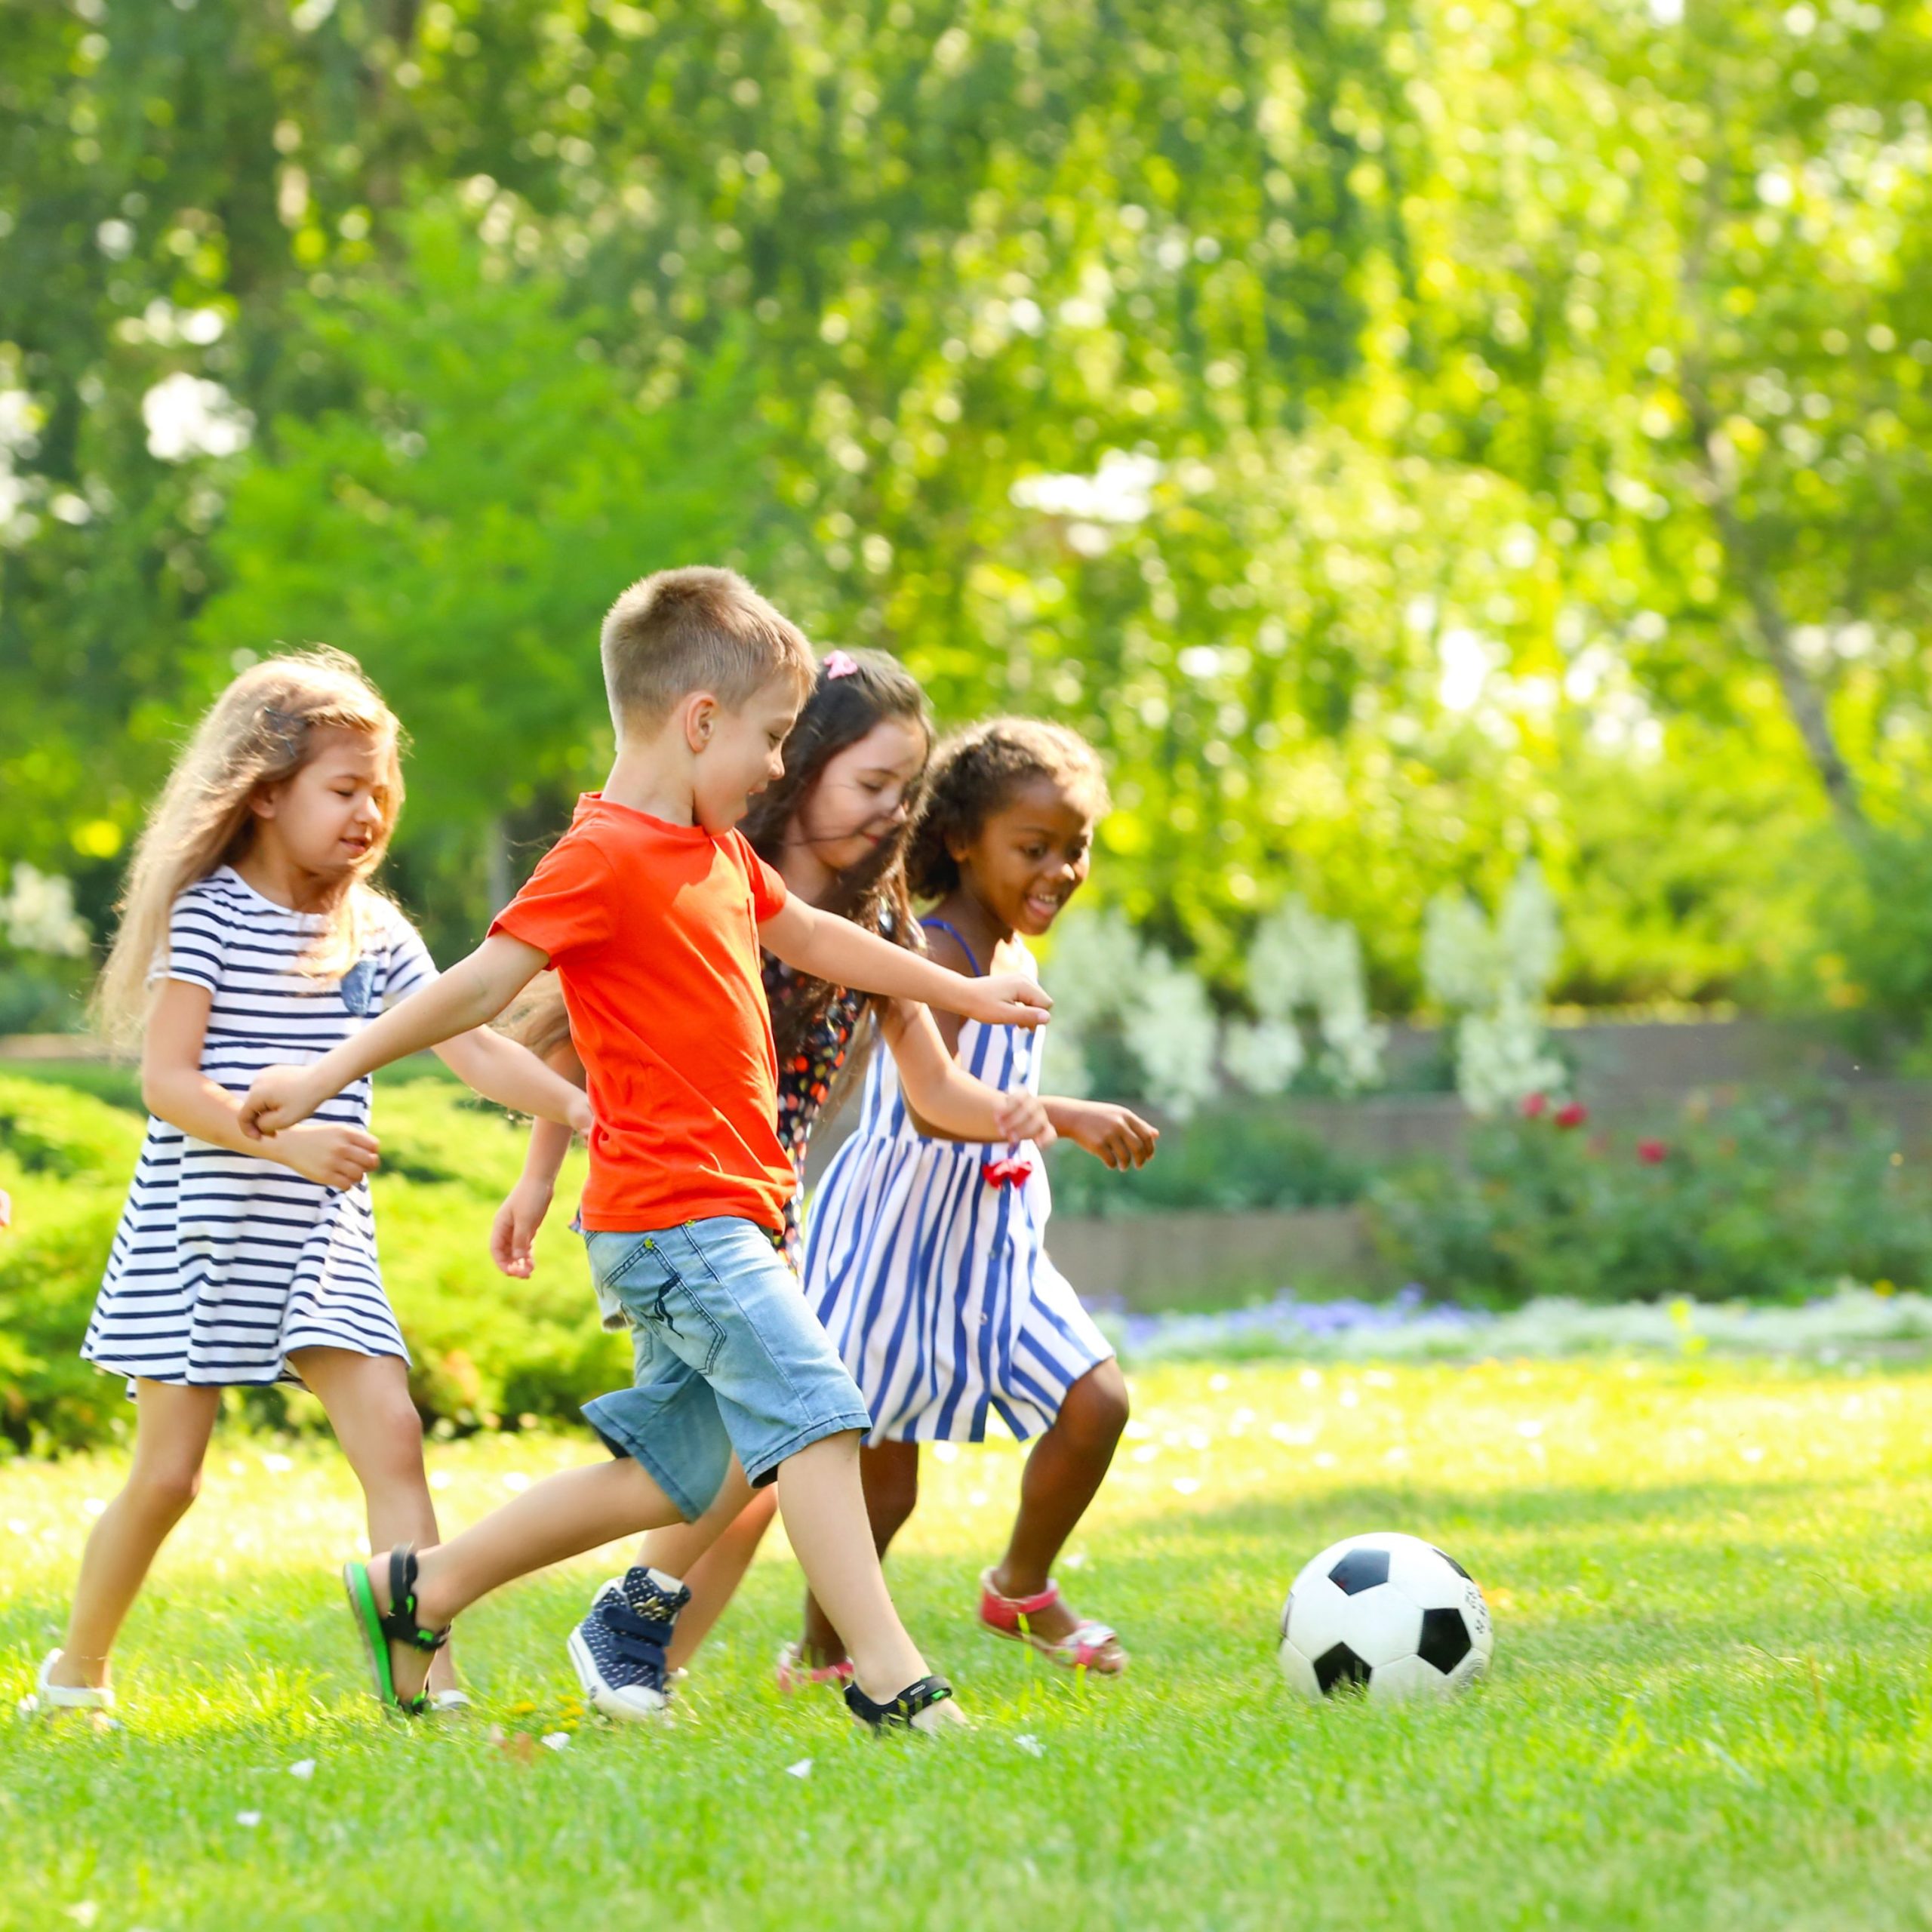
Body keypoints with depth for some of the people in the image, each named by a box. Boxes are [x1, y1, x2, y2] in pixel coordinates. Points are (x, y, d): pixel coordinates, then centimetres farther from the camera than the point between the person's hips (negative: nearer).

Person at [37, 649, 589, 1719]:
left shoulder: (374, 934, 6)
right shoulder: (208, 914, -9)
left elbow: (473, 1048, 1)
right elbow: (167, 1082, -16)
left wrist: (579, 1108, -15)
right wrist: (286, 1141, -29)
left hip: (320, 1240, 4)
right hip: (197, 1231, -4)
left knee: (391, 1434, -11)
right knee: (167, 1472, 1)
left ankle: (427, 1679, -14)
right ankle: (75, 1673, 21)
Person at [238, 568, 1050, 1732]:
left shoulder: (720, 855, 17)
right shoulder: (606, 859, -13)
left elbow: (812, 938, 32)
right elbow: (485, 983, -14)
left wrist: (965, 992, 41)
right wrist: (329, 1076, -16)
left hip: (721, 1213, 10)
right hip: (675, 1211, -10)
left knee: (672, 1475, 12)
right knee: (816, 1415, -15)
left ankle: (419, 1591, 21)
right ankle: (890, 1678, -16)